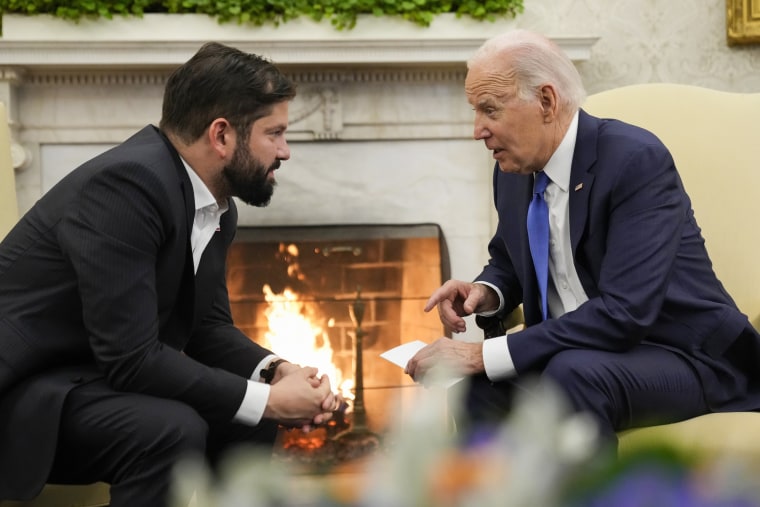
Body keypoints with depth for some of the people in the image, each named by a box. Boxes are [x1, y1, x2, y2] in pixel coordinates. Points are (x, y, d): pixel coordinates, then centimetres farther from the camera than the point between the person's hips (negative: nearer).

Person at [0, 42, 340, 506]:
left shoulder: (217, 206, 3)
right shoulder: (127, 182, -26)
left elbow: (208, 326, 11)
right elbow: (130, 357, -29)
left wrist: (276, 372, -9)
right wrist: (267, 400, -22)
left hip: (97, 378, 10)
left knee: (250, 418, 5)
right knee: (171, 429, -30)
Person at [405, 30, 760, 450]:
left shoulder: (636, 160, -22)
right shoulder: (514, 170, 1)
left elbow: (624, 312, -30)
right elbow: (507, 262, 20)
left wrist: (485, 355, -30)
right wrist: (485, 293, -6)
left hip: (680, 358, -6)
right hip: (574, 353, 7)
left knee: (573, 373, -35)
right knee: (478, 380, -19)